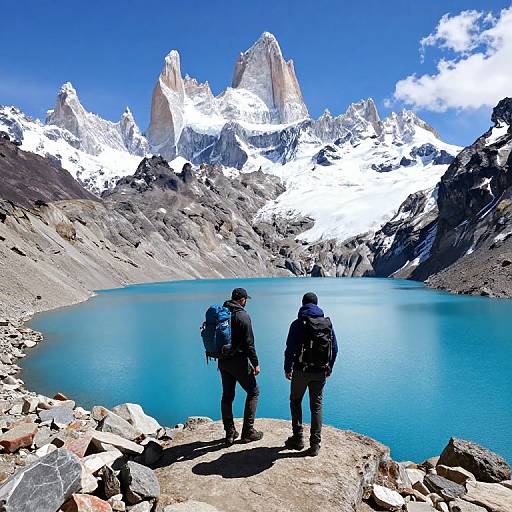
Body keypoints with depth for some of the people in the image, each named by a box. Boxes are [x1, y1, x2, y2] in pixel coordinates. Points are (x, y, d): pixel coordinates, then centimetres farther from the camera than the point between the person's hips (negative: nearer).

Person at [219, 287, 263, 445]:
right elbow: (248, 343, -17)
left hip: (223, 361, 7)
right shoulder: (243, 316, -15)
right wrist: (255, 363, -10)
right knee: (253, 392, 9)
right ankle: (248, 431, 11)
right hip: (239, 361, -7)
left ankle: (230, 433, 21)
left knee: (227, 396, 15)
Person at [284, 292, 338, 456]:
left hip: (301, 371, -3)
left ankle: (298, 438, 16)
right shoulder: (327, 323, 3)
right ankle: (315, 444, 13)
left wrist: (287, 369, 3)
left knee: (295, 401, 17)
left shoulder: (298, 324, -9)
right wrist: (329, 368, 17)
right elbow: (334, 349, 6)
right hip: (320, 372, 3)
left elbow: (290, 349, -9)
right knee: (316, 406, 12)